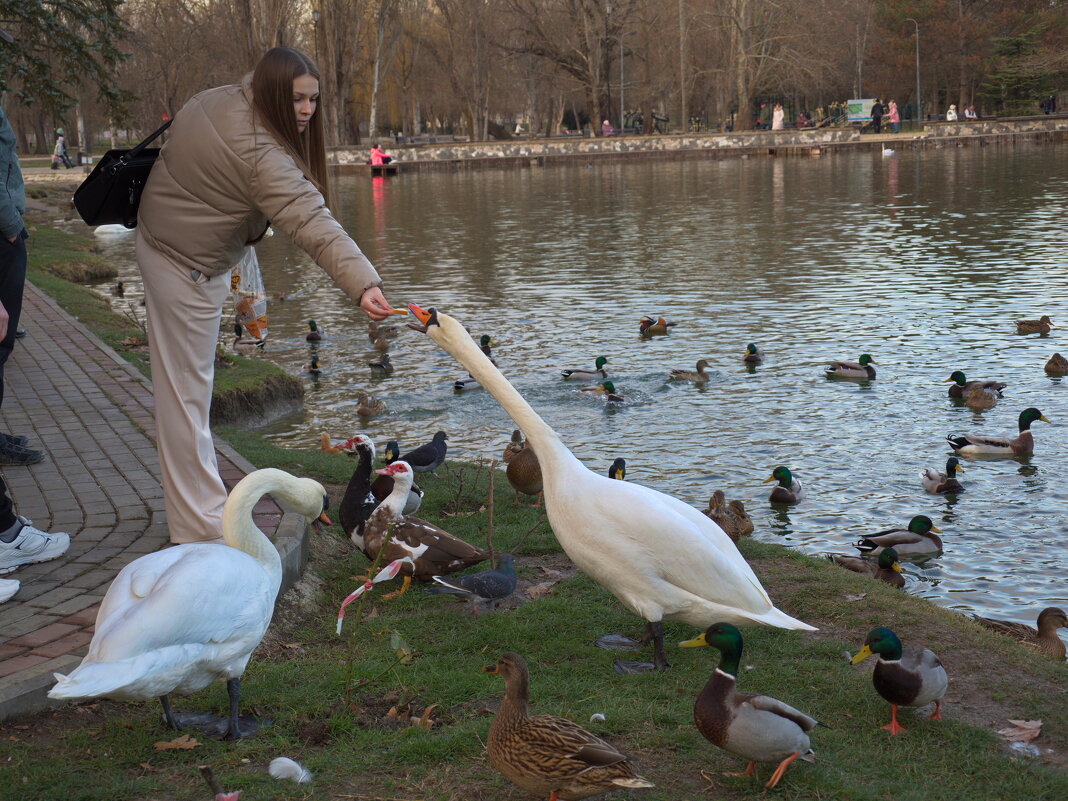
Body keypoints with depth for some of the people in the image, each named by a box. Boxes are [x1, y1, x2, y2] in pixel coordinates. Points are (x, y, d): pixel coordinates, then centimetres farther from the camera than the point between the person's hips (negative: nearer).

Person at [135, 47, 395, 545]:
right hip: (187, 267, -11)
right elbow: (313, 225, -43)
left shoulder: (221, 100, -3)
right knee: (187, 395, -5)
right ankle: (201, 529, 0)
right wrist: (363, 284, -51)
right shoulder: (261, 157, -32)